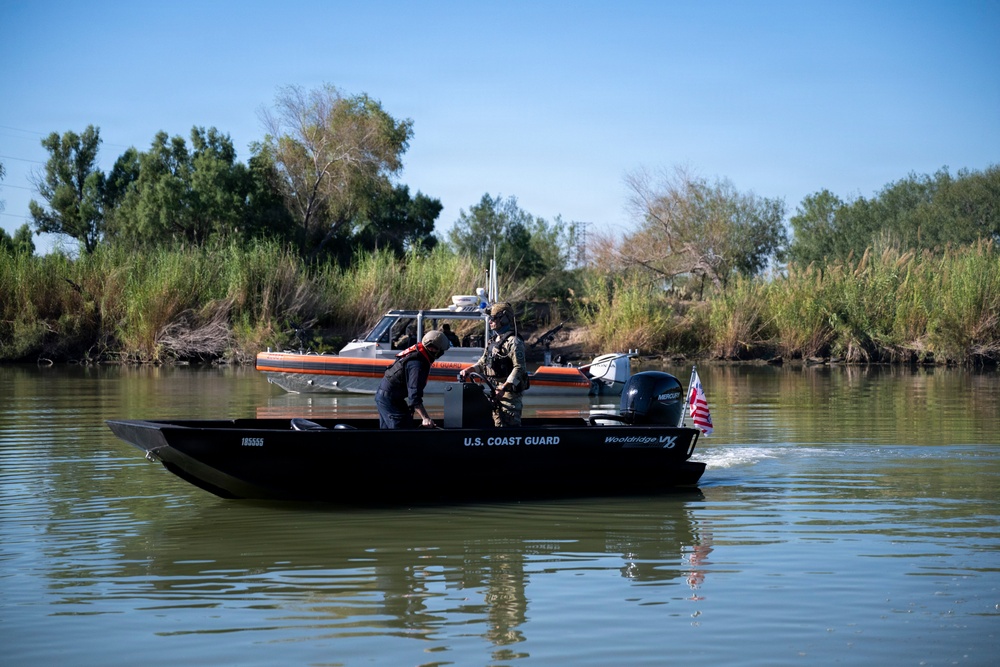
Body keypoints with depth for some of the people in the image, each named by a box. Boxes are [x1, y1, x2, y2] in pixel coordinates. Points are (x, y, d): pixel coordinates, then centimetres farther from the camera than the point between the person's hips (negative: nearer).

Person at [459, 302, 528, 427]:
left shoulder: (513, 342, -13)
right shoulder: (493, 340, 16)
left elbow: (519, 368, -20)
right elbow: (483, 362, 24)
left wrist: (504, 388, -26)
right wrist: (468, 370, 6)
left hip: (509, 389, -9)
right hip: (494, 389, 9)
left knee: (510, 423, -12)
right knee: (497, 422, 12)